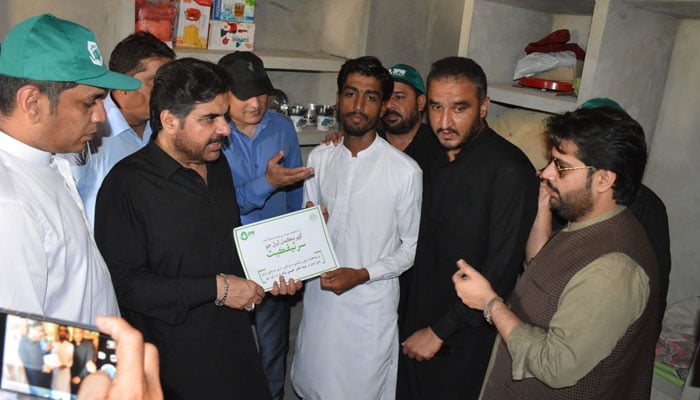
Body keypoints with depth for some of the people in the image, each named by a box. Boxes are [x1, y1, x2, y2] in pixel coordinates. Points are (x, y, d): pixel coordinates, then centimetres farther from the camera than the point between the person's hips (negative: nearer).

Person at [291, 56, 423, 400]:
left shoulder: (406, 171, -14)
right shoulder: (320, 157, 1)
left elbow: (411, 248, -7)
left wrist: (362, 275, -18)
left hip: (370, 305, -4)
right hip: (319, 293, 4)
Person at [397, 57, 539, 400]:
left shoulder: (509, 171, -22)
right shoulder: (435, 157, 3)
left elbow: (501, 272, -23)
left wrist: (440, 331, -17)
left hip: (465, 338, -7)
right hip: (417, 322, 7)